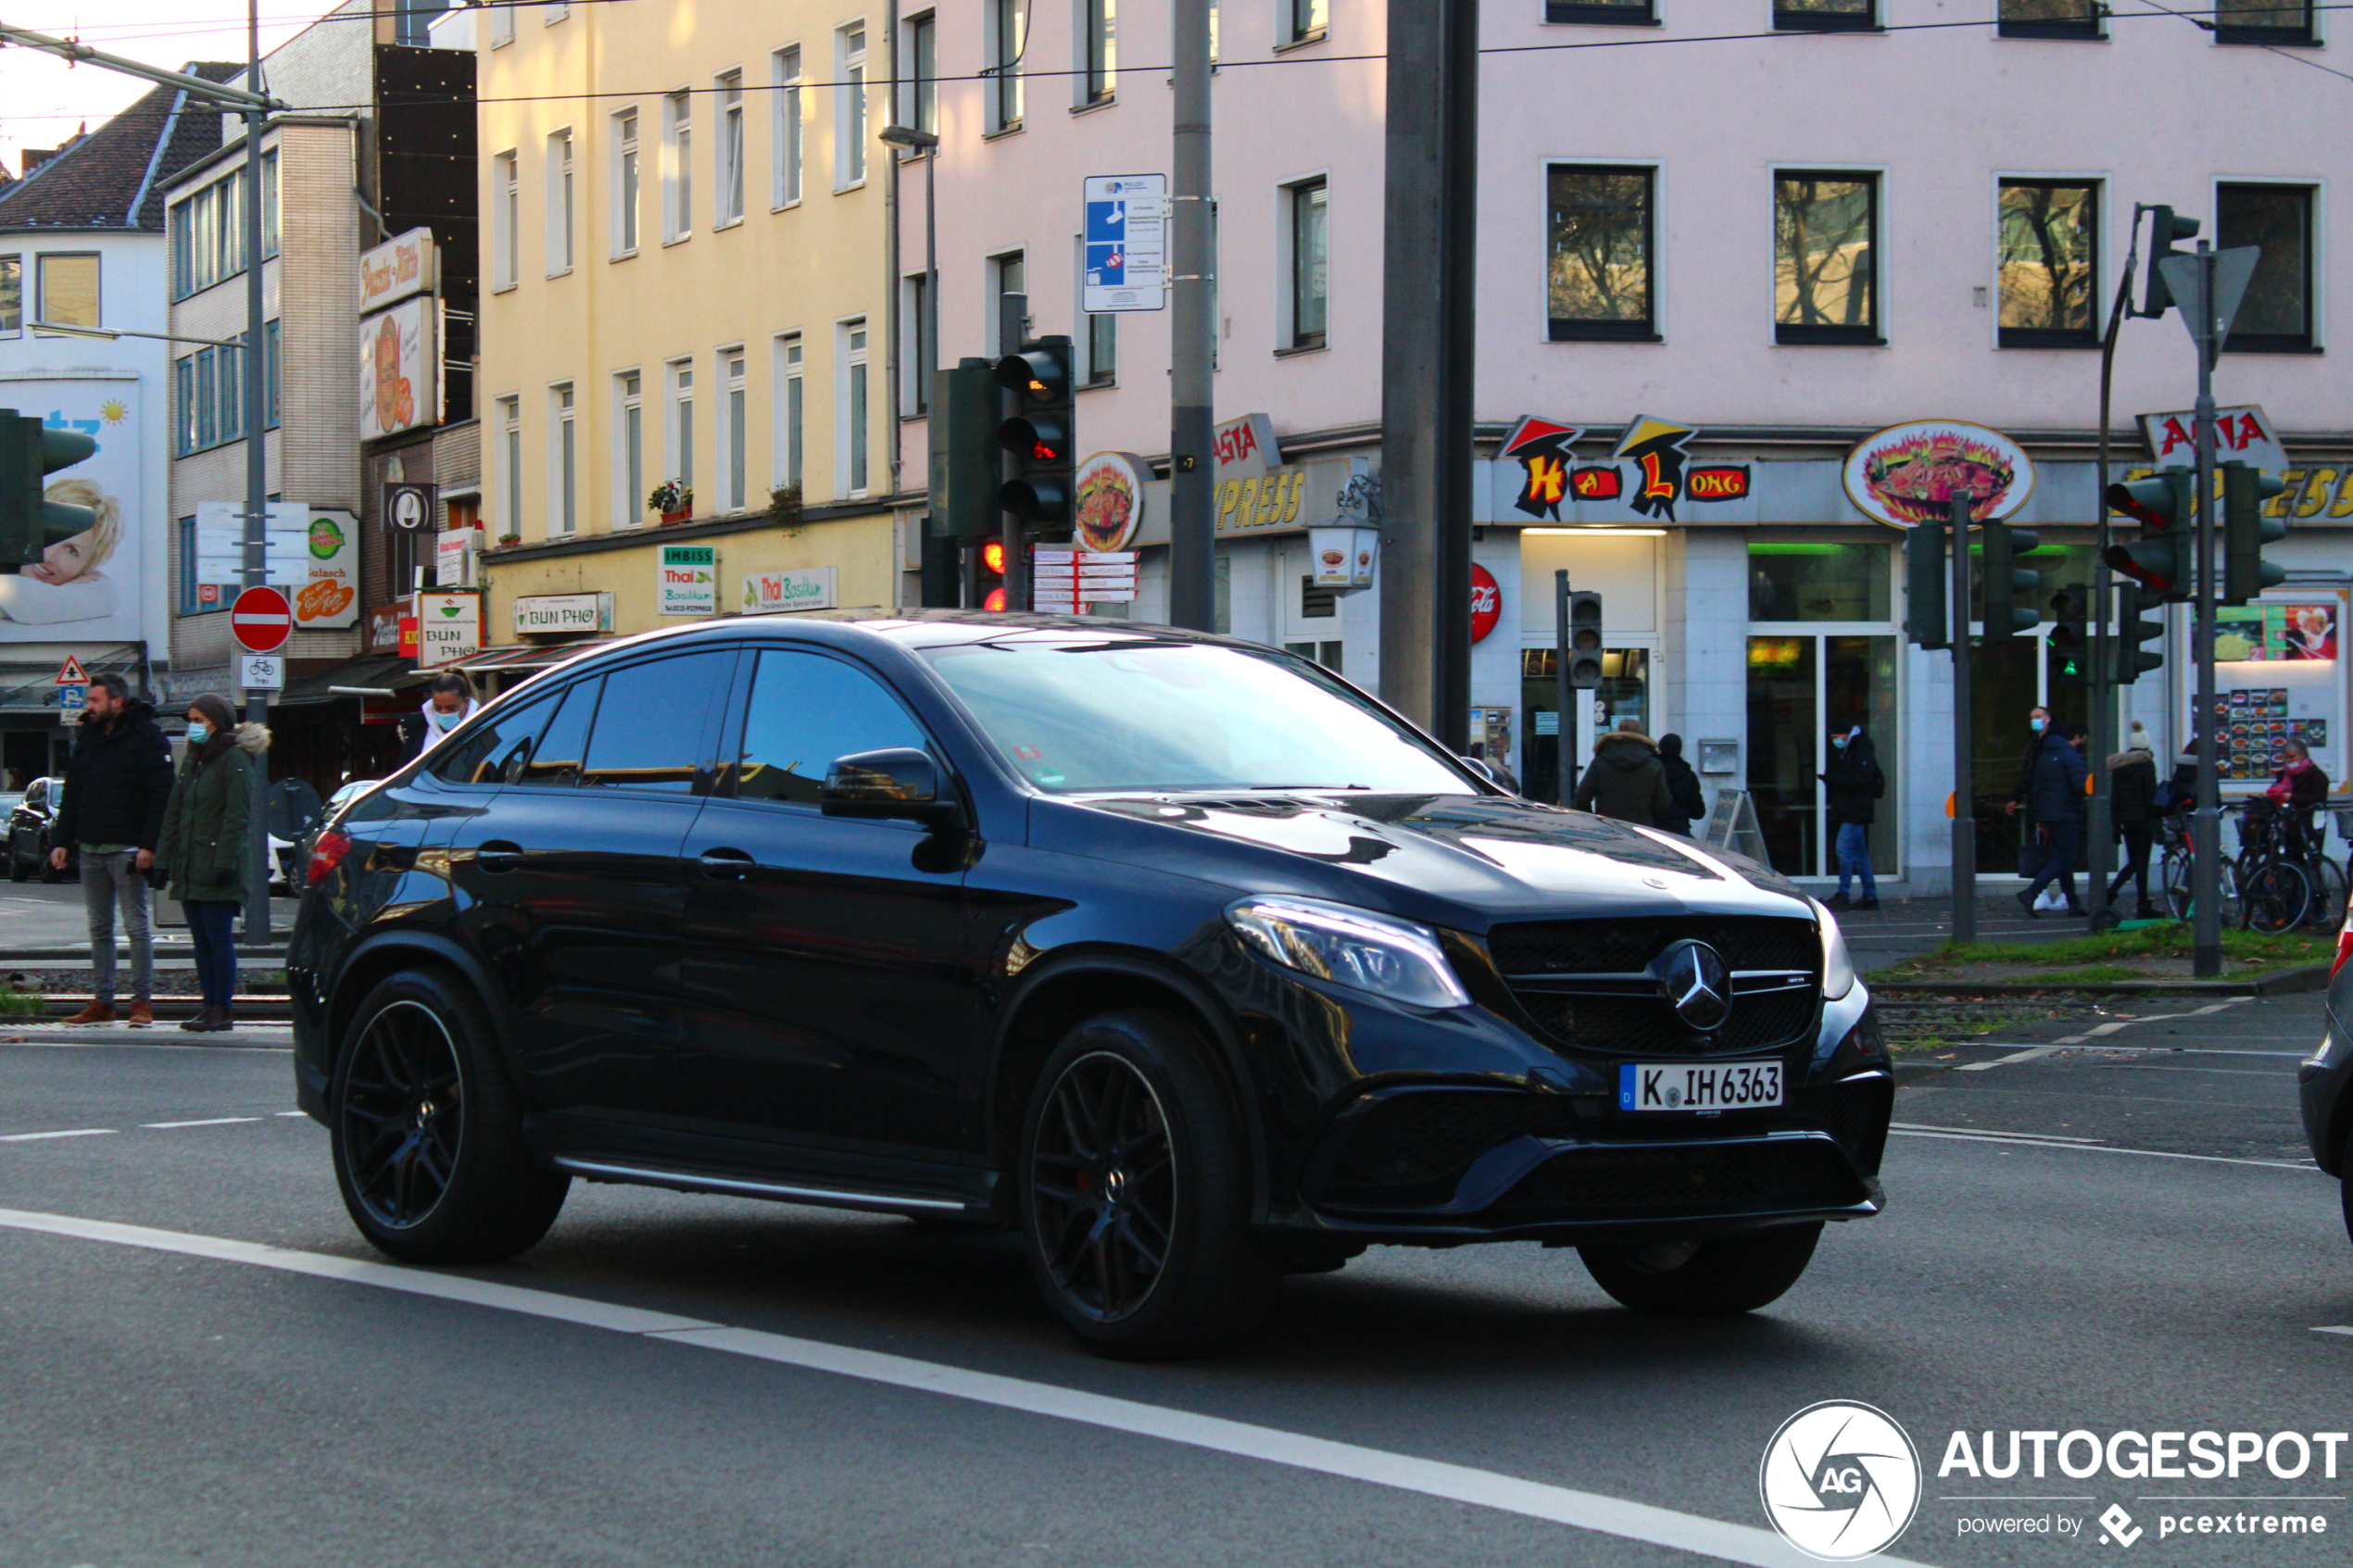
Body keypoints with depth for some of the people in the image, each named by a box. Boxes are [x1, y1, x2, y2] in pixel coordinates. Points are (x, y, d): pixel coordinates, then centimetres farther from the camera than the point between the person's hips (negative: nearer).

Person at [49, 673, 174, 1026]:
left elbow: (161, 796, -12)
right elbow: (72, 795, 17)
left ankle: (143, 1000, 0)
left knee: (137, 927, -3)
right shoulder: (87, 739, 14)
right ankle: (101, 1001, 12)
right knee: (99, 929, 8)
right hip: (90, 850, 7)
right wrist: (62, 841, 9)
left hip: (127, 850, -7)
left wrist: (148, 845, -19)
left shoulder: (146, 738, -7)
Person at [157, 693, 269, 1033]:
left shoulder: (234, 760, -8)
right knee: (201, 940, 8)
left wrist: (225, 861, -21)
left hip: (216, 871, -8)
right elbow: (174, 812, 19)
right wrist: (163, 858, 12)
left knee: (219, 939, -6)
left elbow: (238, 816, -14)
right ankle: (210, 1005, 11)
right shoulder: (192, 759, 18)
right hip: (189, 870, 8)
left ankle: (222, 1010, -3)